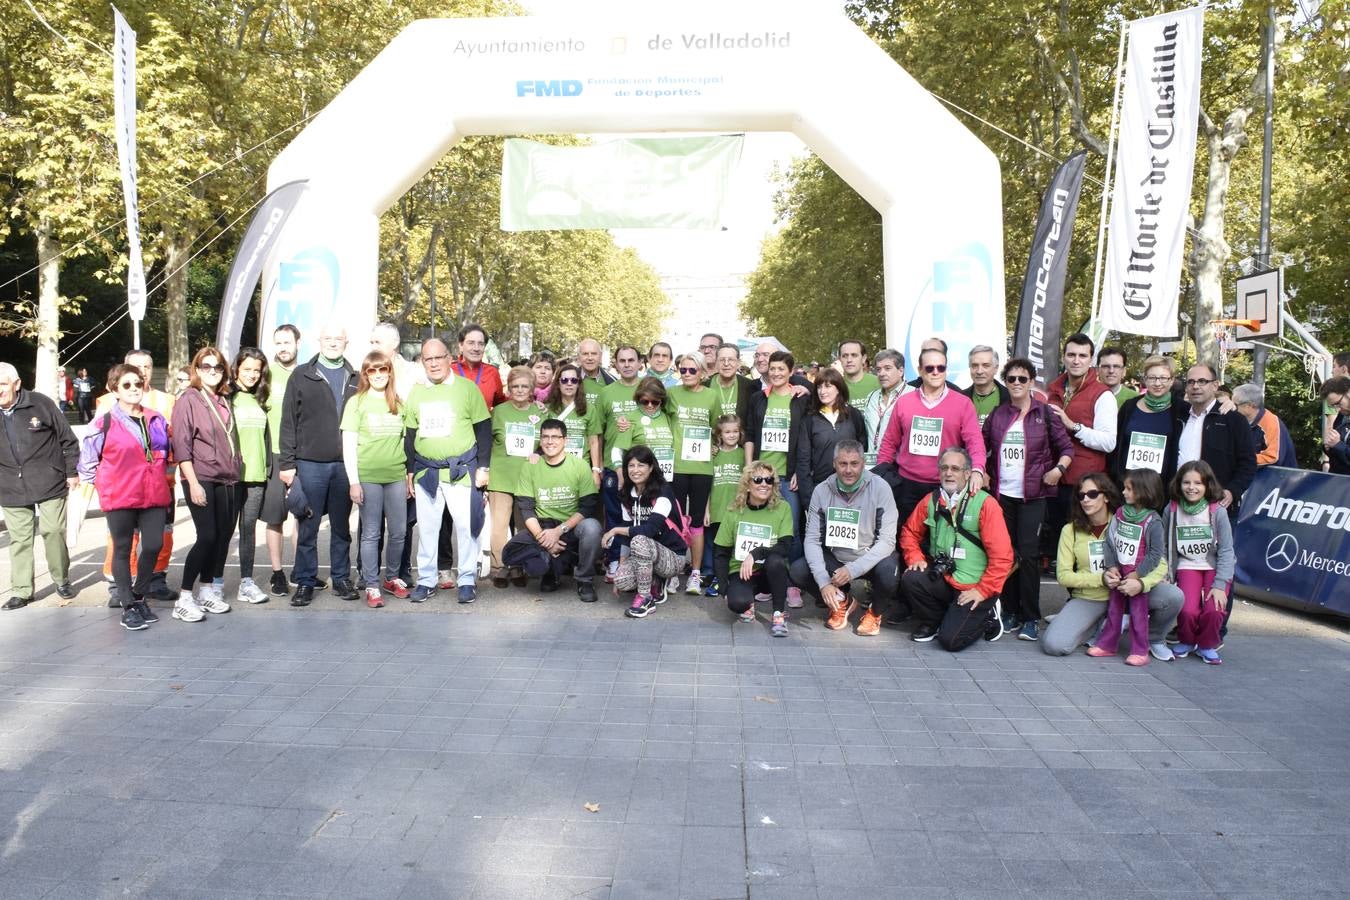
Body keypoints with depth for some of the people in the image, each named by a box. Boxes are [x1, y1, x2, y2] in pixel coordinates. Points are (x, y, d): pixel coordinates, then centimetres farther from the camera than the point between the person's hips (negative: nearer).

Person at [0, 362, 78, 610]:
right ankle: (22, 591, 15)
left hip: (49, 483, -3)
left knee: (53, 532, 0)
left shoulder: (41, 404, -7)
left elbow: (68, 439, 0)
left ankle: (62, 580, 20)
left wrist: (71, 472, 1)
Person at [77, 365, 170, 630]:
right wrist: (103, 483, 4)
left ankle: (140, 597, 24)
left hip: (154, 497, 4)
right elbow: (86, 459, 0)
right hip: (119, 499, -4)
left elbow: (166, 453, 24)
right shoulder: (104, 423, -6)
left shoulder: (156, 420, 10)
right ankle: (129, 607, 14)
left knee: (153, 546, 3)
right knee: (123, 550, 6)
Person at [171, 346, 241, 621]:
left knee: (223, 536, 6)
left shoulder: (225, 401, 14)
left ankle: (207, 592, 17)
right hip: (201, 480, -6)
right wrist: (193, 483, -14)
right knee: (207, 537, -11)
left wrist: (236, 471, 12)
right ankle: (185, 598, -2)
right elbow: (181, 445, -8)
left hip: (228, 480, 6)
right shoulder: (188, 400, -3)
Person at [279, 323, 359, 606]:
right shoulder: (302, 376, 3)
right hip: (310, 464, -2)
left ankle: (341, 578, 20)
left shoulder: (355, 379, 10)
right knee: (308, 527, 4)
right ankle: (305, 582, 13)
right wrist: (287, 463, -5)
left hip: (345, 465, 2)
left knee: (342, 527, 10)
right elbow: (288, 422, 1)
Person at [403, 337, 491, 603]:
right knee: (426, 527, 8)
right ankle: (426, 580, 19)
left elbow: (484, 430, -1)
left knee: (466, 525, -3)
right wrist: (410, 471, 13)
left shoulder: (468, 388, -1)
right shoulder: (416, 393, 11)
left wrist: (483, 467, -5)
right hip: (426, 471, 4)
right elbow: (410, 435, 16)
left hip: (462, 470, -4)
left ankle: (467, 580, 9)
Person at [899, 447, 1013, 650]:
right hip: (942, 580, 5)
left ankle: (986, 614, 15)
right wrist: (915, 557, -2)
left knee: (950, 640, -15)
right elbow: (910, 531, 16)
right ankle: (931, 622, 5)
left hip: (973, 589, -4)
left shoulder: (985, 504, -12)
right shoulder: (931, 501, 3)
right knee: (910, 579, -24)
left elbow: (1002, 556, -13)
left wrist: (983, 591, -14)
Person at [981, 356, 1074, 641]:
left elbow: (1067, 447, 3)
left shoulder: (1045, 413, 0)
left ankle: (1031, 618, 4)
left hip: (1033, 495, -3)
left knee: (1028, 554, -6)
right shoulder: (997, 414, 7)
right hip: (1002, 493, 3)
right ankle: (1010, 612, 18)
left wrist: (1058, 469, -14)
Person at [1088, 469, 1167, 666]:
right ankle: (1107, 645, 24)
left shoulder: (1152, 521, -14)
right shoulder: (1119, 514, 2)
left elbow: (1156, 553, -15)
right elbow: (1110, 541, 4)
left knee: (1138, 613, 1)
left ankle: (1140, 652, 10)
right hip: (1118, 574, 6)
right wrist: (1111, 566, -4)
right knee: (1114, 609, 14)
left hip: (1138, 576, -5)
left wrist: (1137, 574, -15)